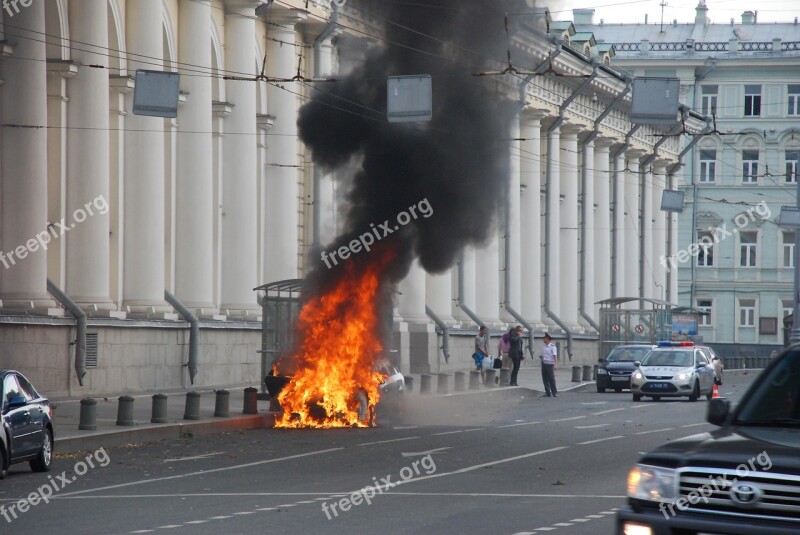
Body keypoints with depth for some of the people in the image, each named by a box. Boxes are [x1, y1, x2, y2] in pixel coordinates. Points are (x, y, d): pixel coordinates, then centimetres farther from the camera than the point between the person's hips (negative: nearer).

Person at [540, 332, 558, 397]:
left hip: (550, 364, -7)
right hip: (544, 364, 7)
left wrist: (555, 364, -22)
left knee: (552, 379, -5)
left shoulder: (552, 346, -7)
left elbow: (555, 356, -13)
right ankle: (547, 393, 11)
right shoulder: (544, 347, 14)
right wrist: (541, 357, 2)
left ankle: (554, 392, 1)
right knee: (545, 379, 6)